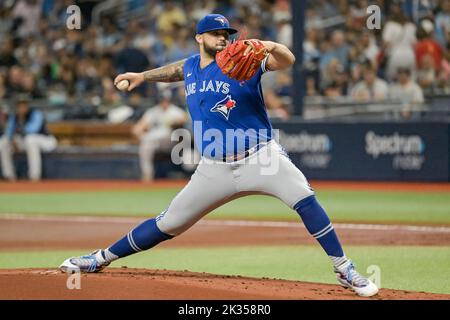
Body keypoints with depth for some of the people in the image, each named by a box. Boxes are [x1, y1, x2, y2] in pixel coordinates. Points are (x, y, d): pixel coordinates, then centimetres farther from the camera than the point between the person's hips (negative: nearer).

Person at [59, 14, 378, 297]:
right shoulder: (190, 67, 8)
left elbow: (288, 60, -23)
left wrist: (271, 47, -43)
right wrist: (143, 76, 26)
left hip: (261, 157, -3)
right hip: (215, 168, 3)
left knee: (304, 198, -26)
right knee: (168, 224, 6)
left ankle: (344, 269, -18)